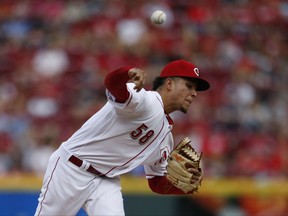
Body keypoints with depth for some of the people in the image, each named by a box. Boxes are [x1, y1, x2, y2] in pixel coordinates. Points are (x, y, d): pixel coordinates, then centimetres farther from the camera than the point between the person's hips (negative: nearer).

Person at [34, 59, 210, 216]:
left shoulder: (166, 135, 9)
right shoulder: (146, 100, -17)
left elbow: (158, 183, 17)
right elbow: (113, 84, -38)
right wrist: (129, 73, -63)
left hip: (106, 182, 7)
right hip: (71, 169, -7)